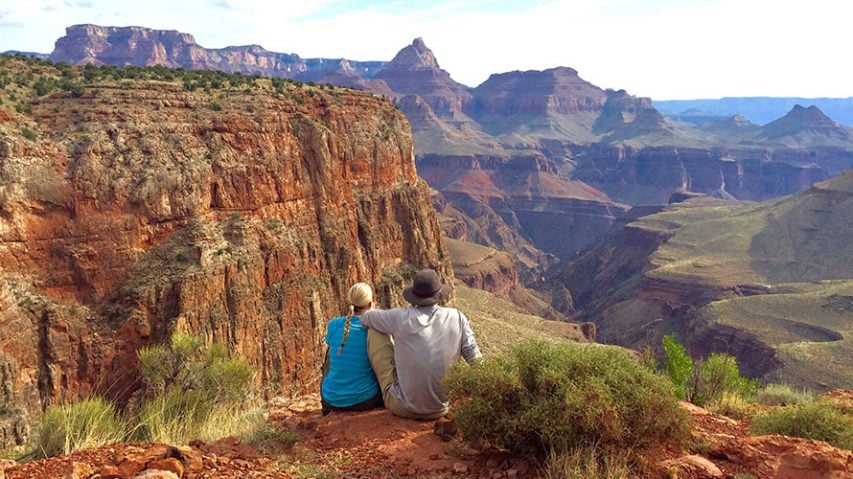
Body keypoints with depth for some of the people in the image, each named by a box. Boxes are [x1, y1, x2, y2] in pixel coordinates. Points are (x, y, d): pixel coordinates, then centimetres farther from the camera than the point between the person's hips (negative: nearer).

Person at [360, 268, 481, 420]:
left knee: (375, 331, 9)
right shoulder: (457, 317, -4)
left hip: (403, 407, -3)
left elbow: (365, 318, 10)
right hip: (441, 409, 3)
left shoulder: (401, 317, -10)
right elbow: (475, 361, -2)